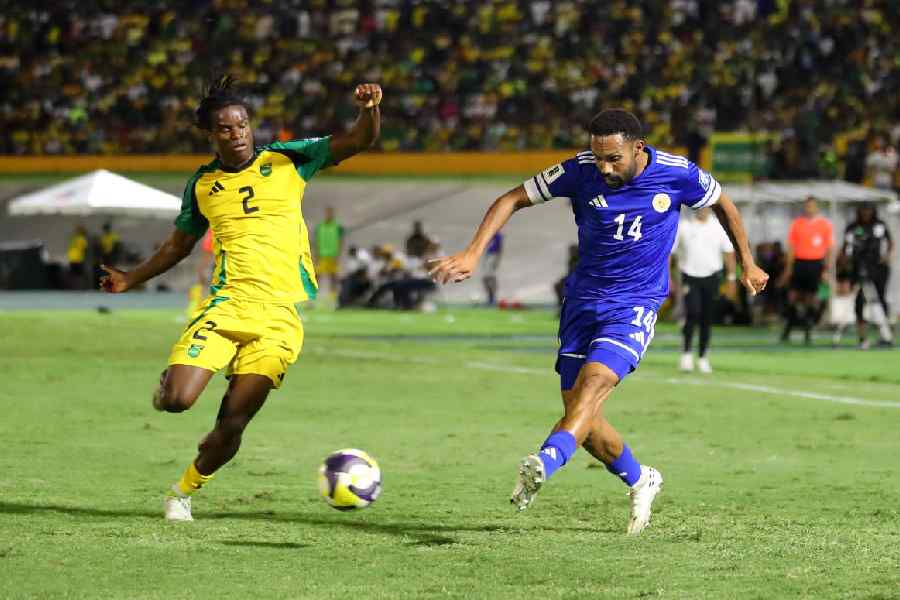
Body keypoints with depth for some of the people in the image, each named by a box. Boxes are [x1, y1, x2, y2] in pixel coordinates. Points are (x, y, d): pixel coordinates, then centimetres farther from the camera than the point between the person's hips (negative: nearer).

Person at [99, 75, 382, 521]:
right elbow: (179, 244, 28)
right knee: (176, 401, -19)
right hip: (226, 304, 1)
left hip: (281, 314, -1)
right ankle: (169, 383, 19)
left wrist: (369, 111, -23)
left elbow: (358, 141, -3)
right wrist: (130, 280, 27)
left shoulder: (287, 160, 5)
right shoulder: (202, 185, 11)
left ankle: (184, 490, 21)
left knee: (232, 423, -5)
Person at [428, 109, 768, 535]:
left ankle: (544, 464, -49)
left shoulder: (676, 174, -11)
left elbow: (723, 204, 10)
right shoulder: (580, 171, -10)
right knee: (581, 417, 3)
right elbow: (512, 200, -5)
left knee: (593, 382, -29)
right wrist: (473, 254, -17)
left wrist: (747, 265, 18)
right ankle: (640, 481, 28)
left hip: (636, 304, -3)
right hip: (584, 298, 3)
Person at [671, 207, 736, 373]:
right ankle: (686, 354, -6)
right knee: (692, 314, -17)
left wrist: (731, 279, 4)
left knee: (707, 319, 4)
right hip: (690, 277, -2)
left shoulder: (719, 228, 5)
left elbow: (729, 253, 9)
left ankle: (703, 358, 14)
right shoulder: (683, 227, 0)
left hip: (711, 277, 2)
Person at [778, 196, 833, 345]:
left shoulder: (825, 224, 3)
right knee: (793, 295, -2)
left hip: (816, 264, -1)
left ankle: (808, 332, 4)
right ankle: (787, 330, 8)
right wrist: (788, 267, 4)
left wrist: (826, 270, -3)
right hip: (799, 262, 1)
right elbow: (791, 248, 10)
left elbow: (829, 249, 3)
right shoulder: (796, 223, 7)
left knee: (811, 298, -2)